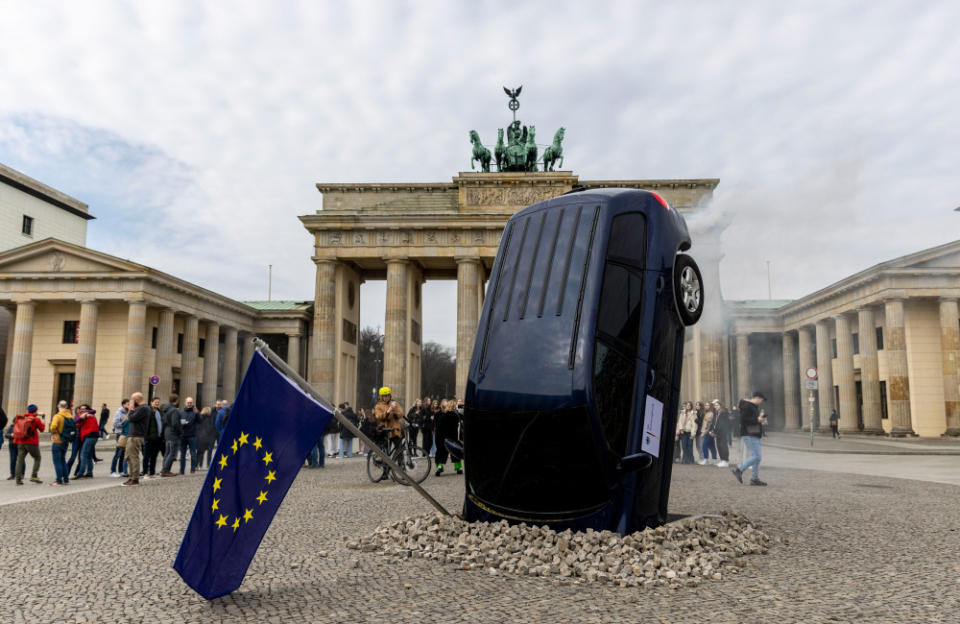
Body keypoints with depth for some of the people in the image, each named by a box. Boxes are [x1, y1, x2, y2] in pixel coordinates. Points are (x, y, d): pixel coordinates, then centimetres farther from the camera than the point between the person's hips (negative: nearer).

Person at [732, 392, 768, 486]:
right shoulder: (747, 406, -13)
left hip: (754, 435, 11)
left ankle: (755, 479, 13)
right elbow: (743, 419, -22)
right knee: (756, 456, -14)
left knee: (756, 457, 10)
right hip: (749, 435, -11)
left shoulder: (753, 407, 20)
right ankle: (739, 470, -6)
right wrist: (757, 420, -18)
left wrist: (760, 418, 12)